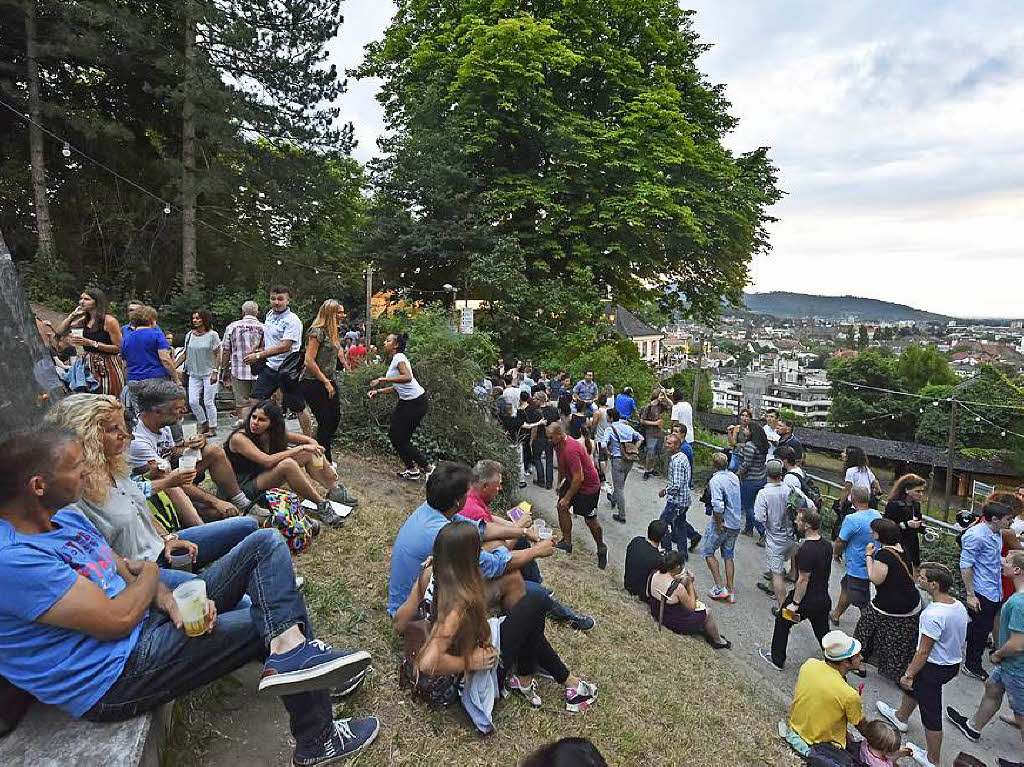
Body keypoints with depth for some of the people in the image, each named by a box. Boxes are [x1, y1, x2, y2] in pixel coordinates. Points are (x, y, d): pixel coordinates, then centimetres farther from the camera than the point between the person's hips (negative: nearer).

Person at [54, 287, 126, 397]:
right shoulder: (84, 320, 12)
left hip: (108, 368, -6)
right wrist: (73, 315, 8)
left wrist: (91, 343, -16)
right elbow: (59, 332, 13)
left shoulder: (109, 320, -9)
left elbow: (118, 348, -12)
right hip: (89, 367, 6)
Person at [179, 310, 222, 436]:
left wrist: (215, 371, -12)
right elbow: (186, 354, 13)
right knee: (192, 401, -1)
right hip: (194, 373, 4)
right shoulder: (189, 335, 7)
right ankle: (203, 422, 19)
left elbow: (217, 355, -5)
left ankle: (212, 427, 10)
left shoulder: (212, 335, -5)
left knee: (208, 402, -3)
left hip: (209, 373, -4)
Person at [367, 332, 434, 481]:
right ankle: (411, 469, 19)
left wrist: (382, 380, -29)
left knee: (401, 439, -4)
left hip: (416, 402, -10)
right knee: (394, 435, 10)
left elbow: (407, 377, -32)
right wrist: (378, 392, 10)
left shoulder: (399, 357, -13)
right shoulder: (395, 360, 16)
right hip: (406, 401, 10)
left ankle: (428, 468, 5)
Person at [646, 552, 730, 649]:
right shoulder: (678, 587, -34)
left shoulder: (653, 575, -15)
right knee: (707, 613, 18)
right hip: (675, 623, -7)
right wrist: (690, 583, -12)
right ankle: (718, 641, 42)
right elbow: (691, 607, -18)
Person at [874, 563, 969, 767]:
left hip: (934, 668, -9)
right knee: (913, 684, 30)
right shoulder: (959, 606, -6)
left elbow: (923, 652, -25)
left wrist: (908, 675, -12)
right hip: (954, 664, 9)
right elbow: (959, 639, 9)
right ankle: (901, 717, 53)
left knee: (931, 714, 9)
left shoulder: (932, 615, -33)